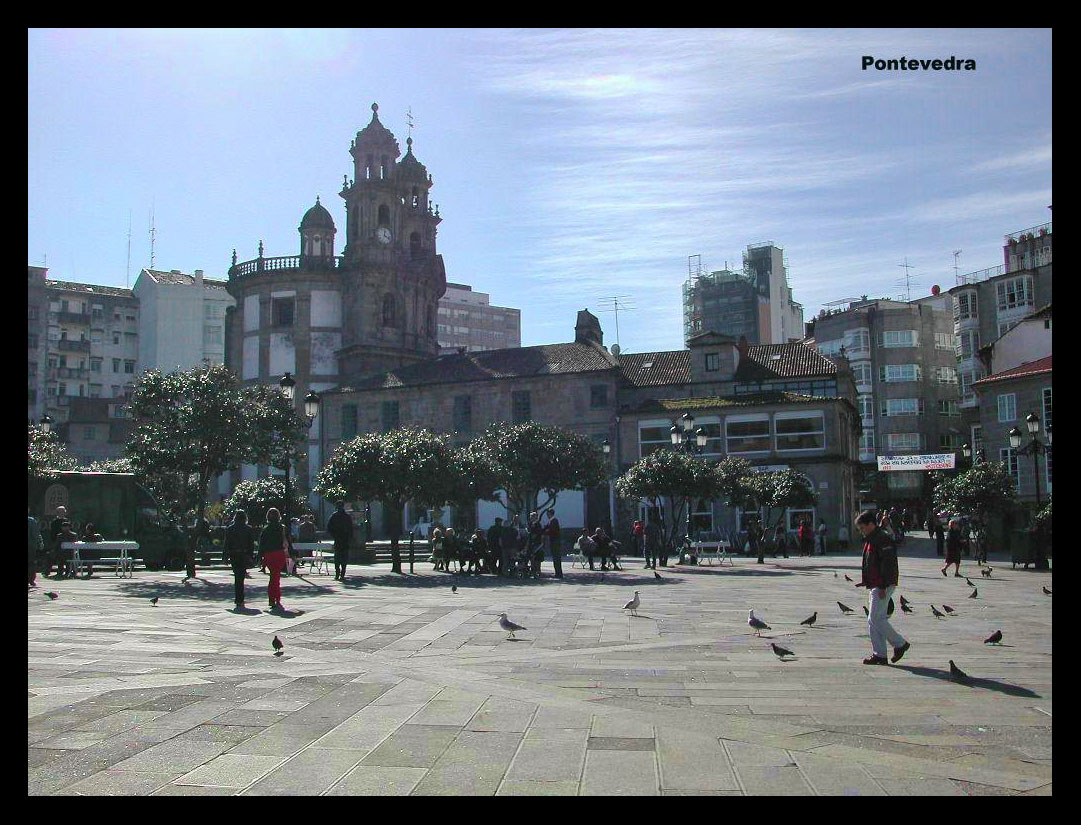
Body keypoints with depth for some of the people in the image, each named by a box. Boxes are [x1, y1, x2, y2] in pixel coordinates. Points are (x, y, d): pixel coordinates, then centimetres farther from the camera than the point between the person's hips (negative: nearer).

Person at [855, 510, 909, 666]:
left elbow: (887, 564, -21)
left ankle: (900, 643, 7)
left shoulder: (882, 539, -15)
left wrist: (883, 587, -22)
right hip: (875, 586, 10)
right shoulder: (870, 540, 16)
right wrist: (866, 581, 18)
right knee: (873, 620, 9)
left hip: (882, 587, -10)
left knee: (875, 619, -8)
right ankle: (879, 654, 13)